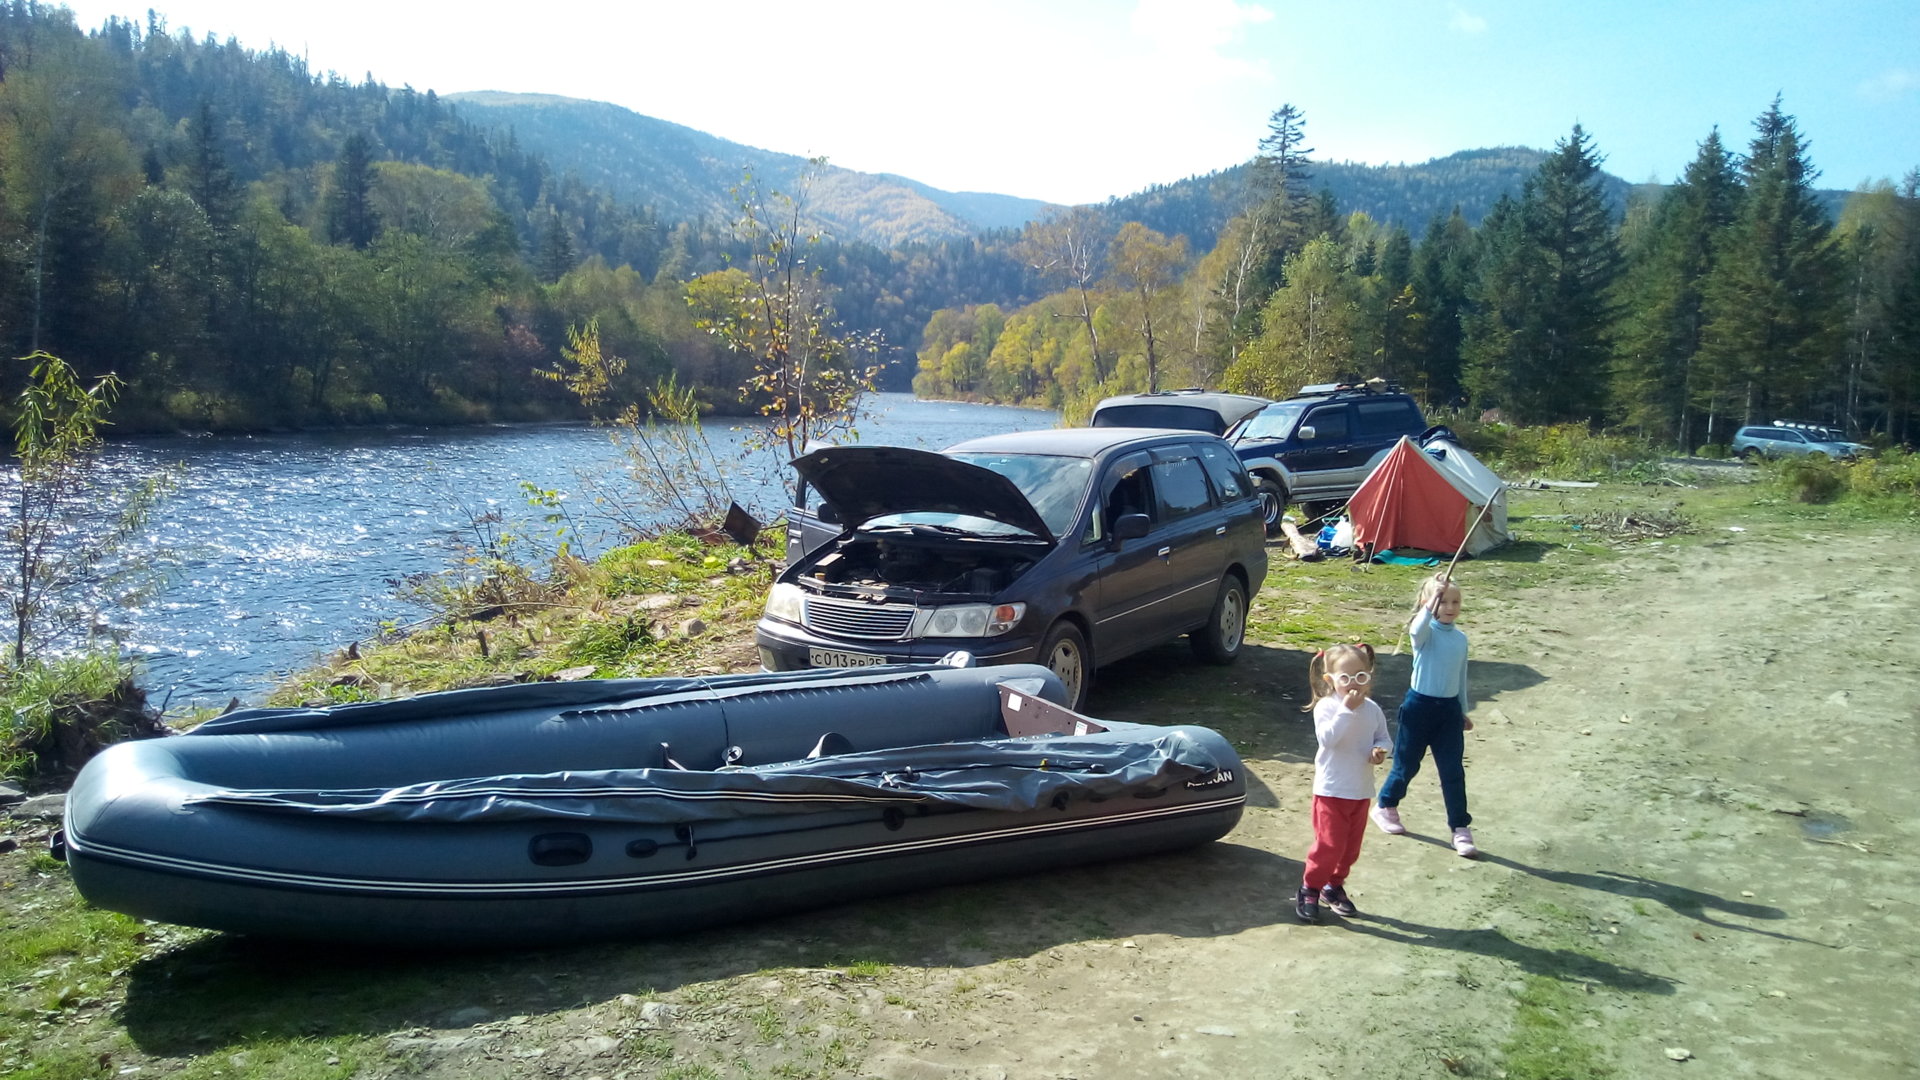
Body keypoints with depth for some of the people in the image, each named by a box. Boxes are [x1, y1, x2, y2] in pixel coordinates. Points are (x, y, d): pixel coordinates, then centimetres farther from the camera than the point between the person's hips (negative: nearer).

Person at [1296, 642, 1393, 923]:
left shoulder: (1372, 709, 2)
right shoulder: (1326, 706, -14)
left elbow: (1384, 738, 11)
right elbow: (1327, 738, -27)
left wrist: (1380, 750, -11)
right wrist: (1347, 709, -31)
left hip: (1361, 791, 5)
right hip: (1331, 791, -5)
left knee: (1351, 847, 14)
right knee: (1329, 844, -6)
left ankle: (1334, 886, 32)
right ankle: (1309, 890, 11)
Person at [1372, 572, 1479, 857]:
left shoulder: (1461, 638, 5)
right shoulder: (1426, 631, -11)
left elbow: (1461, 677, 15)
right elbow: (1417, 630, -39)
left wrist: (1464, 712, 19)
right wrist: (1432, 604, -51)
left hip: (1449, 709, 4)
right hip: (1419, 705, -4)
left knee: (1453, 771, 3)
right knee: (1406, 765, 10)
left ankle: (1460, 828, 11)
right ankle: (1385, 807, 32)